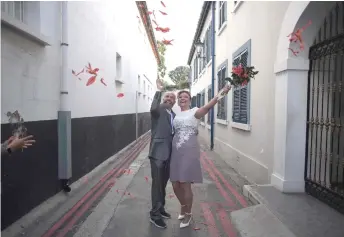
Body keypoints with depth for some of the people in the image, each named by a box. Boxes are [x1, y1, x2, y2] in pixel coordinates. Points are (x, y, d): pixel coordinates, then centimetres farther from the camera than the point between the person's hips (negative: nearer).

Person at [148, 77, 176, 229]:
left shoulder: (173, 115, 16)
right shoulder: (159, 110, -6)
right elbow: (153, 108, -32)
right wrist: (159, 91, -28)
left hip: (168, 154, 7)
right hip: (158, 152, -7)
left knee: (163, 183, 18)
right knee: (157, 183, -1)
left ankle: (160, 208, 34)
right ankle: (155, 214, 11)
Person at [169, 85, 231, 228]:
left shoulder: (194, 112, -4)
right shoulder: (176, 115, 14)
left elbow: (208, 106, -23)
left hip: (190, 151, -5)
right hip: (176, 152, 6)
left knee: (185, 185, 0)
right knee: (175, 184, 12)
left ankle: (188, 214, 25)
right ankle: (183, 206, 41)